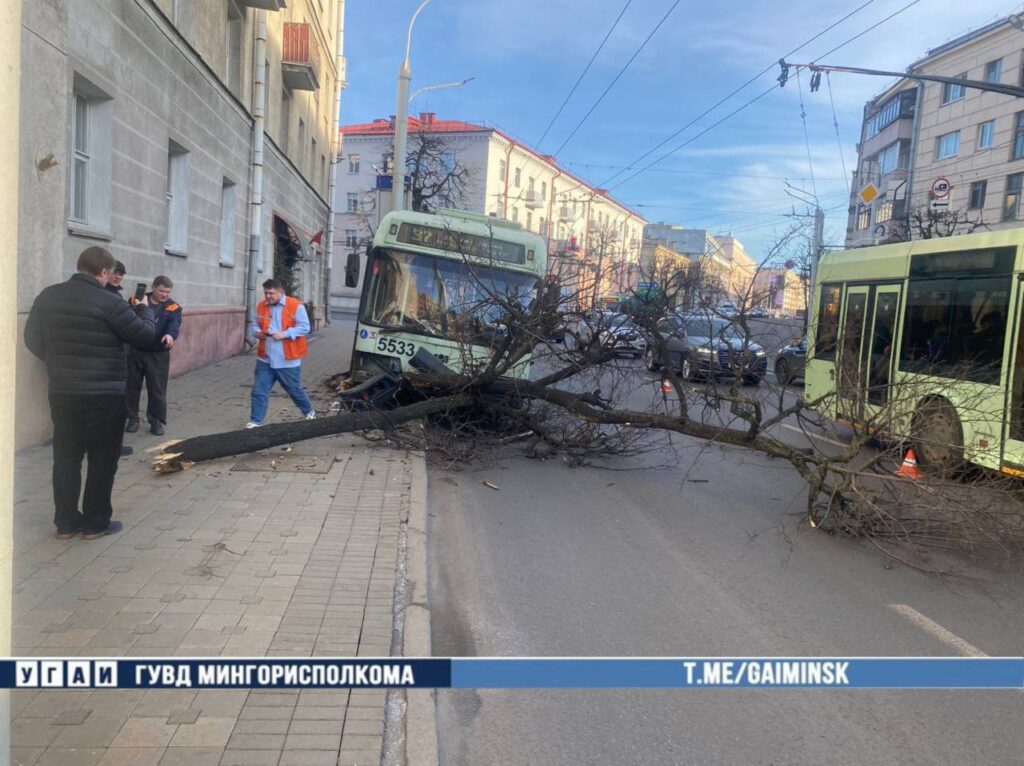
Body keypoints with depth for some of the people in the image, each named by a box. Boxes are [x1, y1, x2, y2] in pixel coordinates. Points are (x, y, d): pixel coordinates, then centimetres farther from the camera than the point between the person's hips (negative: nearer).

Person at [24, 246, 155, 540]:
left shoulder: (47, 296, 5)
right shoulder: (109, 302, -16)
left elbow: (32, 339, 13)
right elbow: (145, 335, -9)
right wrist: (144, 309, 11)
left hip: (61, 392, 6)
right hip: (104, 395, -6)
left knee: (66, 457, 13)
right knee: (103, 460, 7)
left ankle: (66, 522, 20)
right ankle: (96, 523, 14)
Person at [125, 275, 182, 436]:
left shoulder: (173, 307, -2)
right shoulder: (136, 300, 2)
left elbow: (174, 323, -21)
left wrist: (170, 334, -41)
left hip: (158, 355, -1)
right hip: (135, 352, 1)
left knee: (157, 390, 2)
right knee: (132, 387, 11)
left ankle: (156, 421, 15)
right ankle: (132, 419, 24)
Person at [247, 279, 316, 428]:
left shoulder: (296, 305, -10)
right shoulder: (261, 306, 6)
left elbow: (304, 327, -12)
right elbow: (253, 326, 15)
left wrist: (285, 334, -22)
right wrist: (258, 332, -9)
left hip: (287, 360, -4)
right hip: (265, 359, 4)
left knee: (294, 389, 11)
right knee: (259, 391, 1)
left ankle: (309, 411, 34)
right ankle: (256, 420, 11)